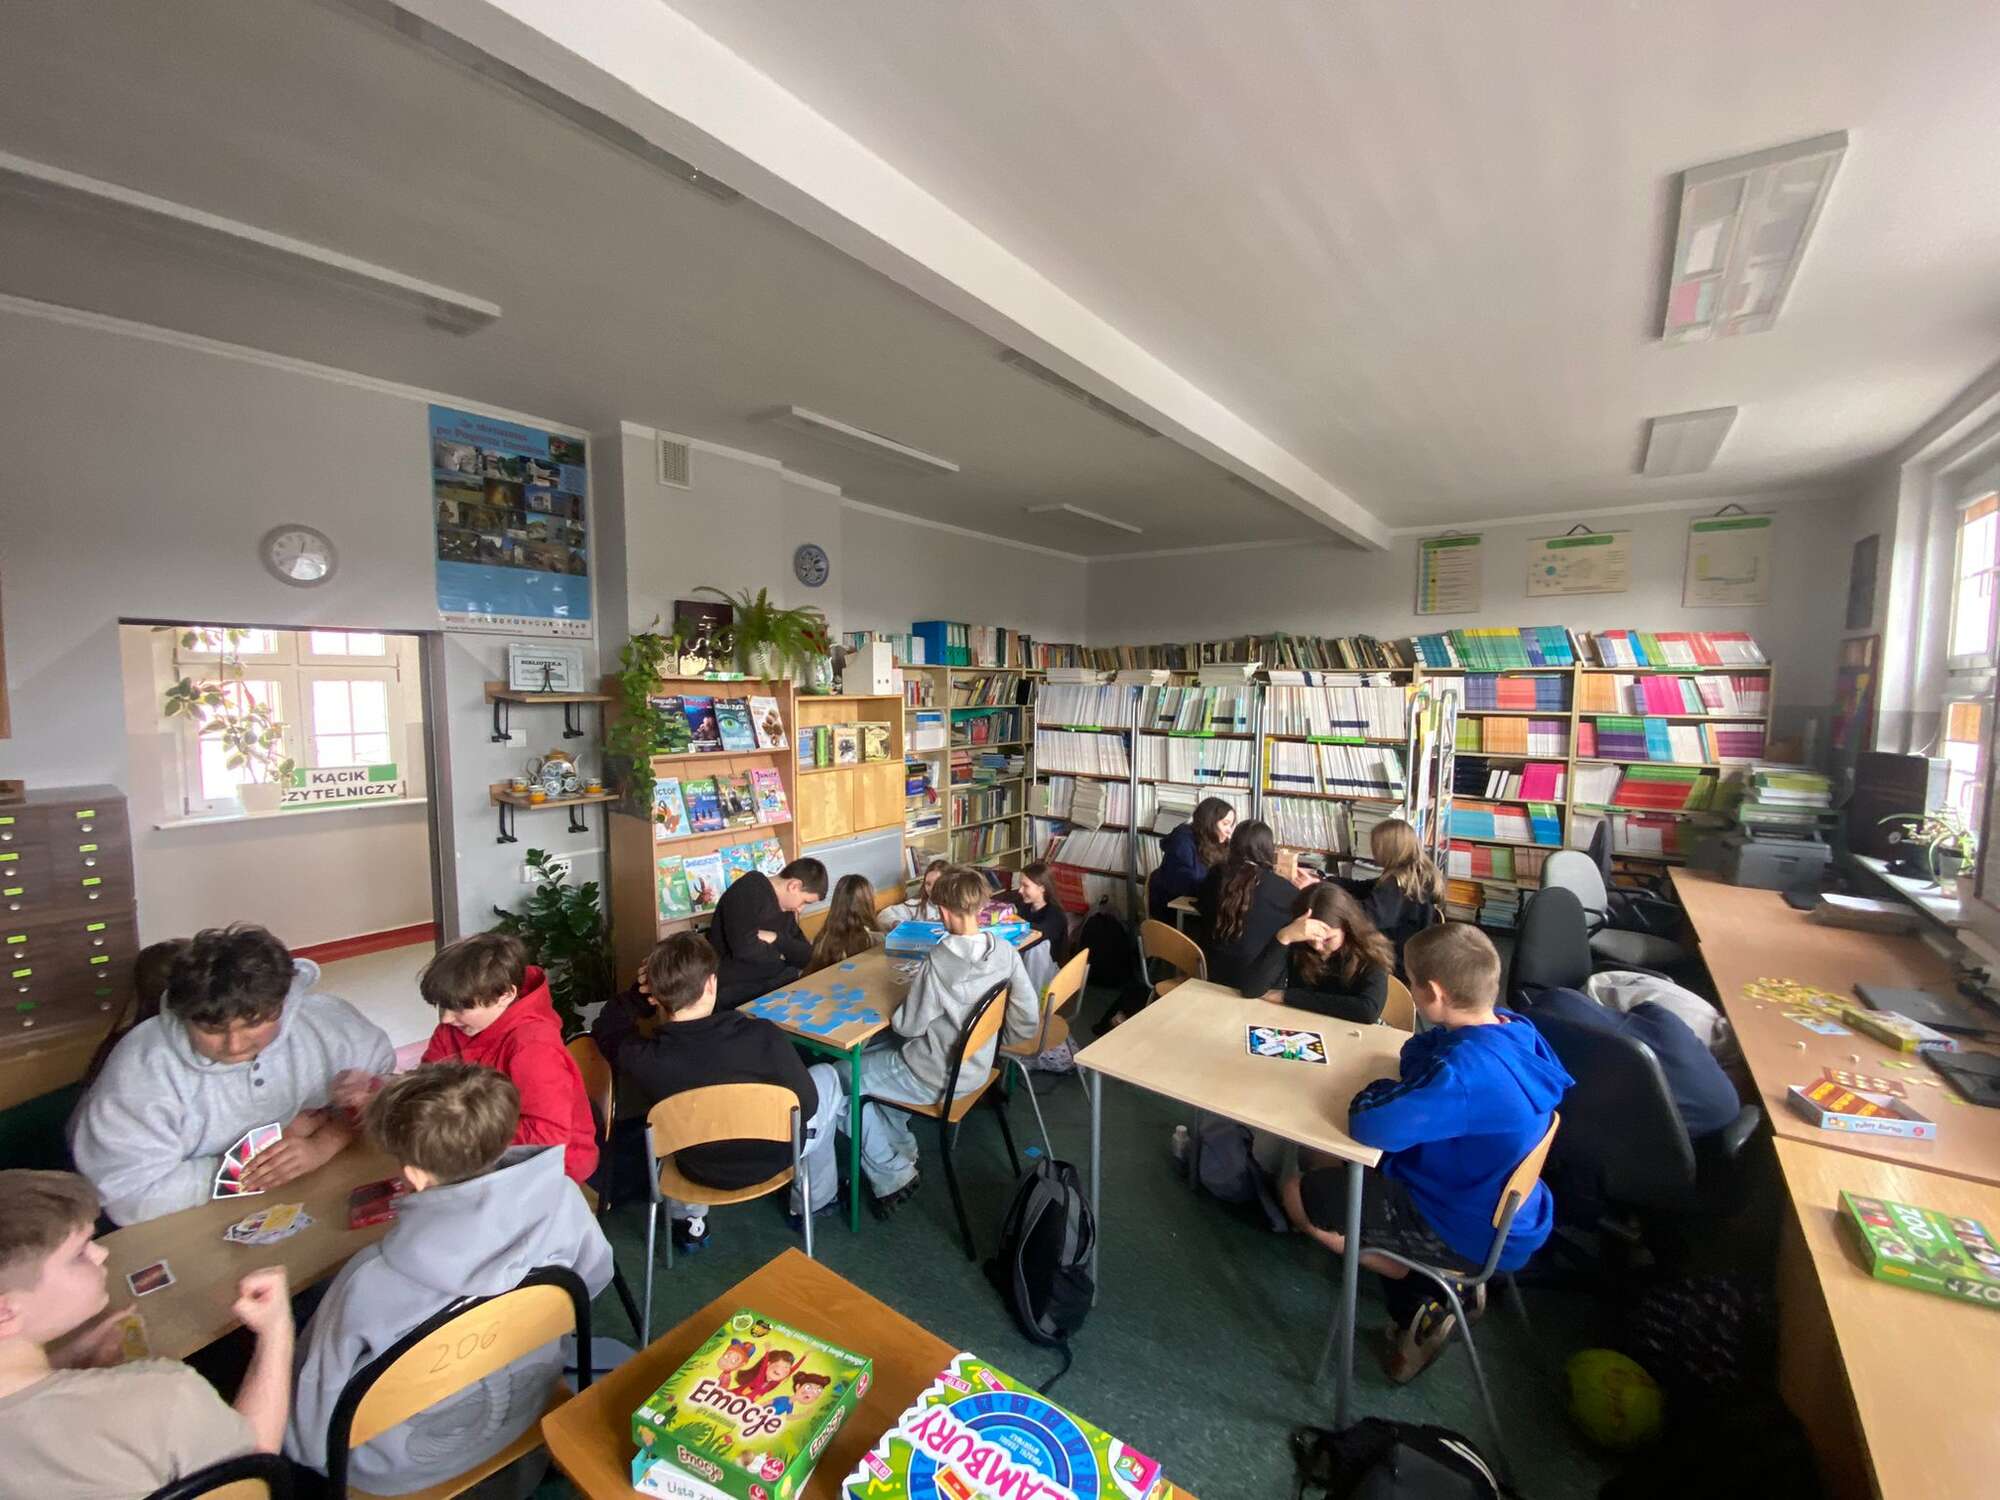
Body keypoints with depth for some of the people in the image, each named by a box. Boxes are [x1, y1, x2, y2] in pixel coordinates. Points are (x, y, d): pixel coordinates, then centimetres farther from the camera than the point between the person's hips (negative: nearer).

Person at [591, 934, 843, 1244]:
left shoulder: (640, 1058, -28)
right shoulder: (763, 1037, -34)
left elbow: (605, 1029, -3)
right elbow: (806, 1105, -17)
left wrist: (638, 992, -16)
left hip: (699, 1171, 2)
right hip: (771, 1160, -2)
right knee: (827, 1076, 24)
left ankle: (689, 1219, 36)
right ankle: (816, 1200, 36)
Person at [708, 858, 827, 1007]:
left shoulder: (787, 908, 9)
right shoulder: (747, 892, -14)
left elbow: (806, 956, 4)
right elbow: (744, 948, -24)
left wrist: (776, 938, -12)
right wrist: (779, 954, -7)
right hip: (736, 991, -7)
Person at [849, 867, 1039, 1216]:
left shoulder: (939, 962, -29)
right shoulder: (1005, 952, -12)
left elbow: (908, 1026, -18)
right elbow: (1028, 1020, -6)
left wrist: (901, 1006, 3)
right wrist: (992, 1041, 10)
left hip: (936, 1078, -7)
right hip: (975, 1067, 7)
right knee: (874, 1055, 26)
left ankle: (893, 1177, 16)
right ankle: (902, 1151, 29)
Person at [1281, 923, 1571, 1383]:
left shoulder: (1467, 1072, -37)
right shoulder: (1513, 1027, -9)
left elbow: (1370, 1125, -40)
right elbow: (1417, 1054, 4)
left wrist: (1382, 1092, -21)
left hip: (1475, 1236, -9)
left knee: (1297, 1193, 0)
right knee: (1337, 1166, 23)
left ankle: (1420, 1298, 8)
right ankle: (1439, 1281, 15)